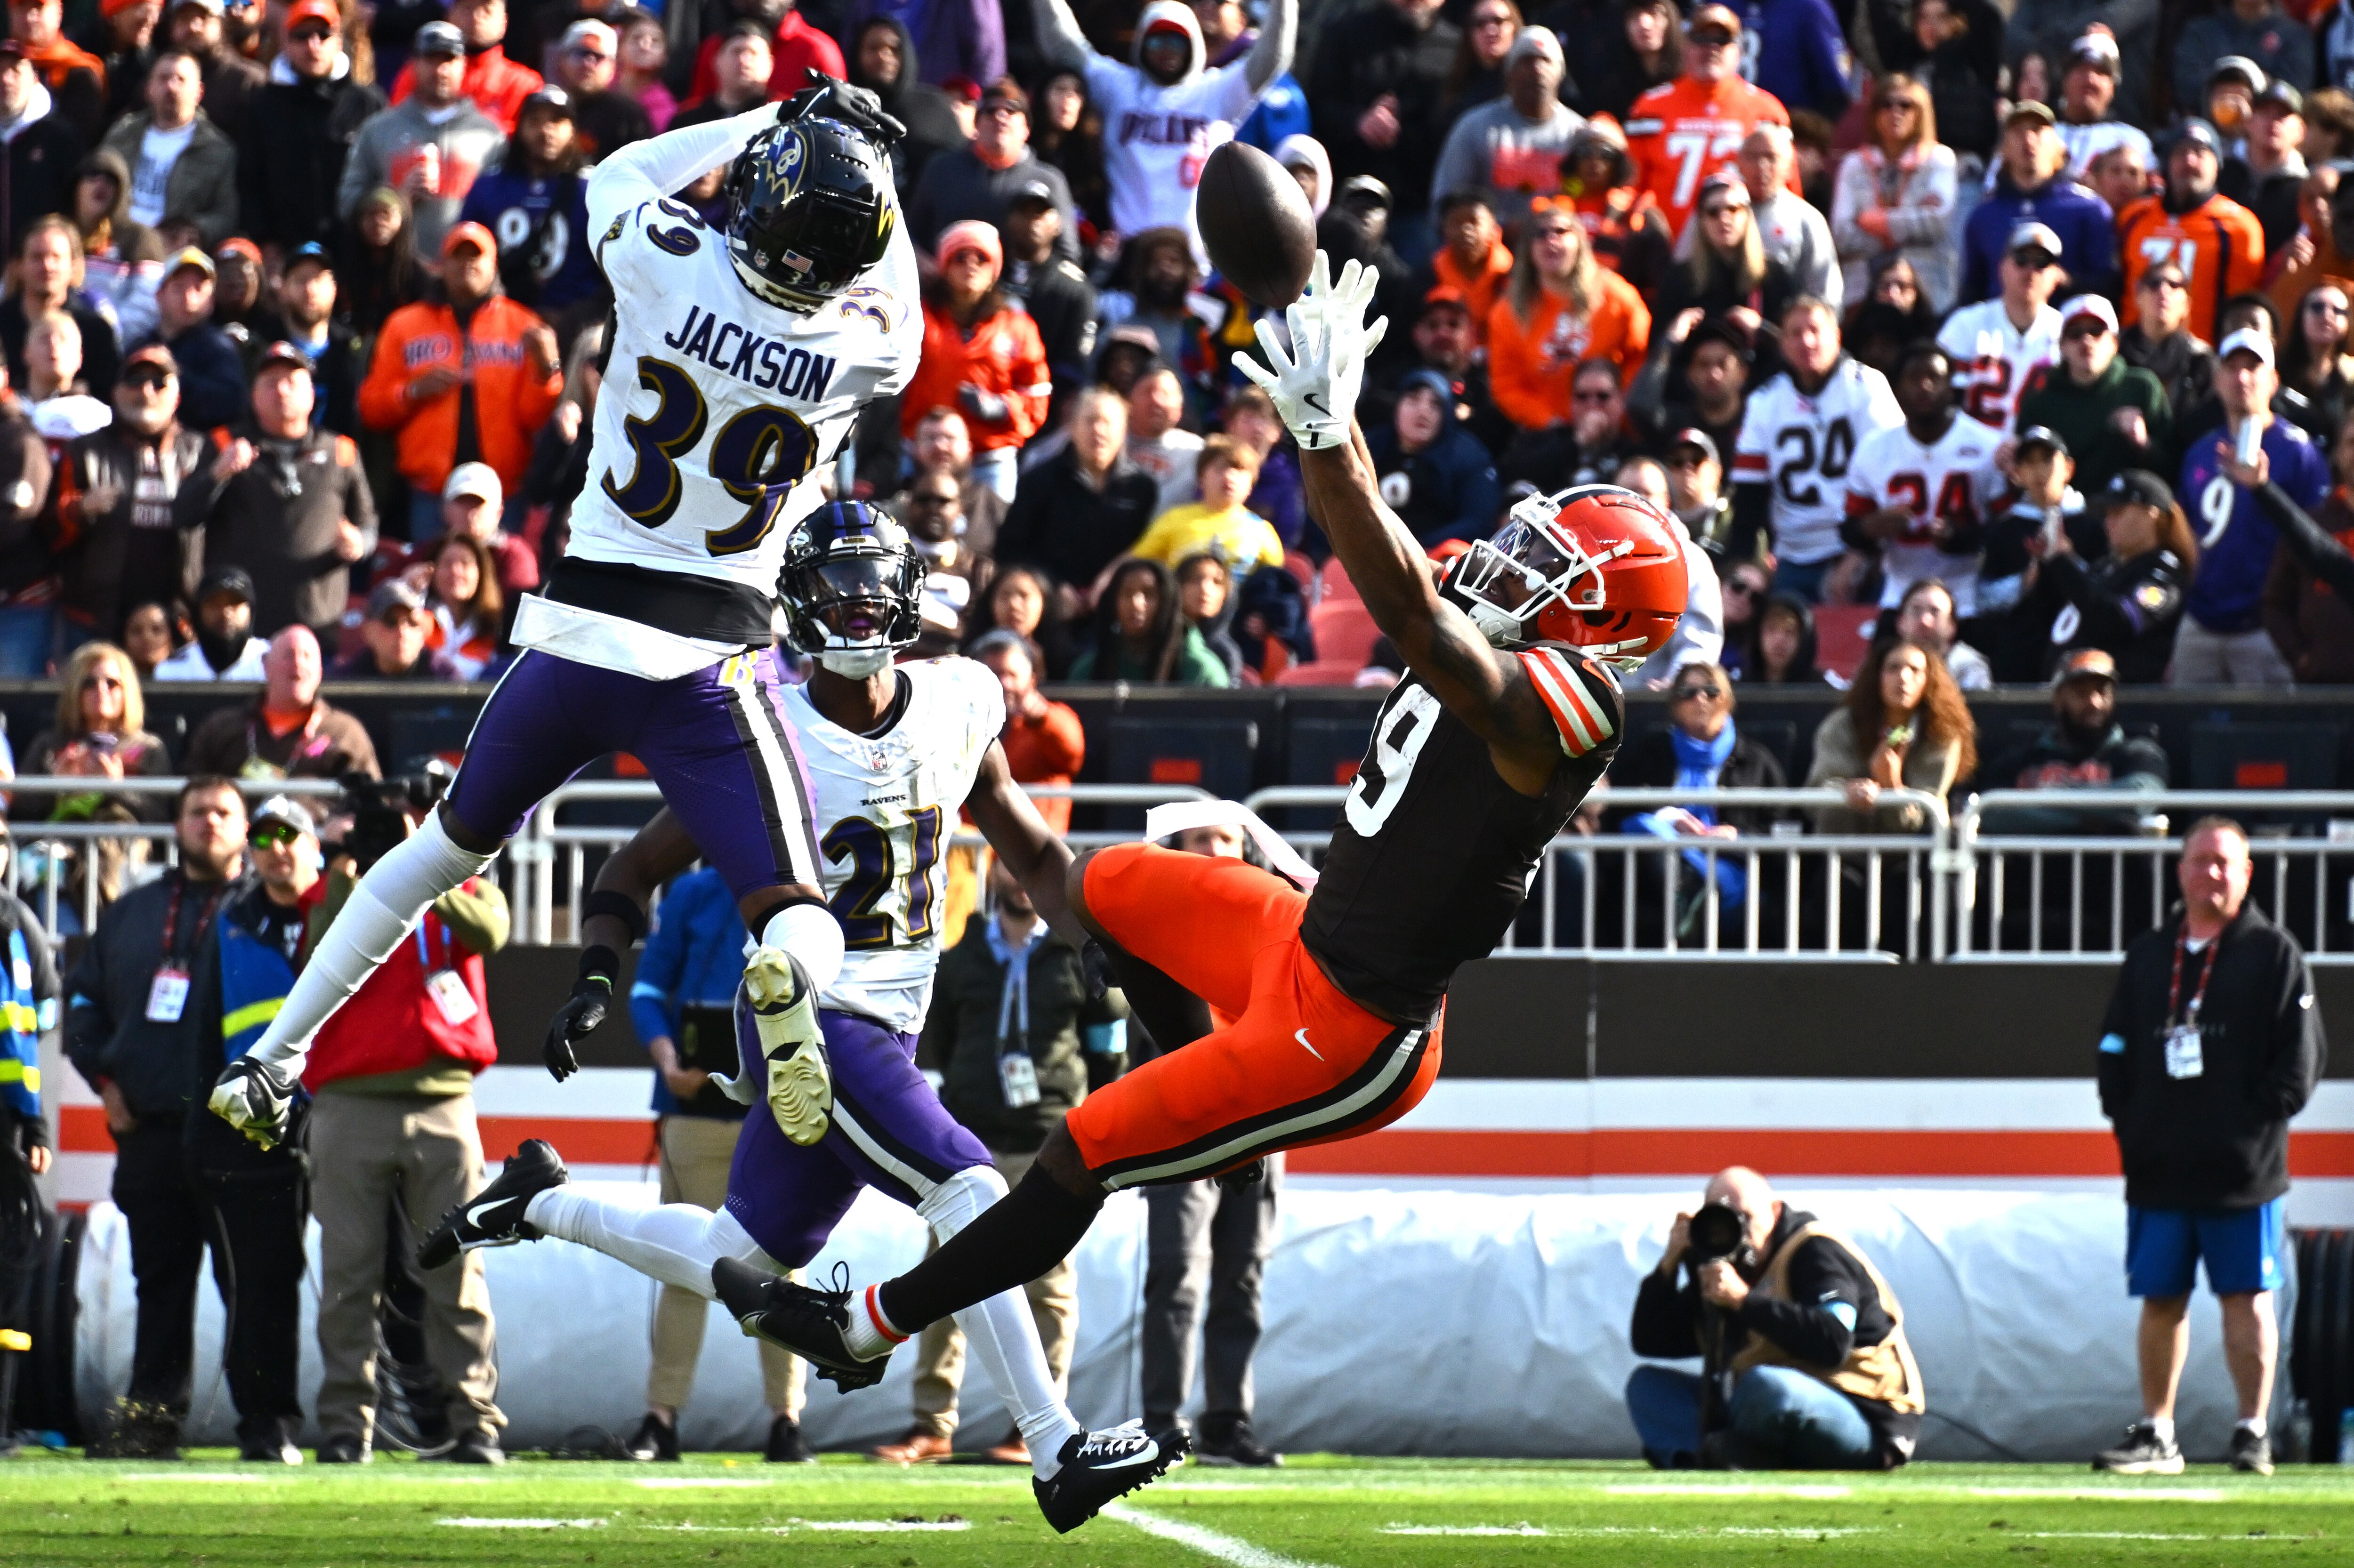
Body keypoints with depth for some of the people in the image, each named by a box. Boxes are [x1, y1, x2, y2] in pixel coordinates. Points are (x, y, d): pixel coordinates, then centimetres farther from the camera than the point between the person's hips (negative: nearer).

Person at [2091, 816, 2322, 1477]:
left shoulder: (2274, 955, 1)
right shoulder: (2147, 957, 14)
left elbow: (2299, 1060, -3)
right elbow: (2114, 1050, 15)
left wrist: (2257, 1121, -11)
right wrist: (2129, 1120, 2)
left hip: (2242, 1170, -4)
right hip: (2160, 1170, 4)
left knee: (2247, 1299, -2)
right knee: (2160, 1300, 6)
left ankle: (2253, 1433, 4)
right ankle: (2155, 1435, 12)